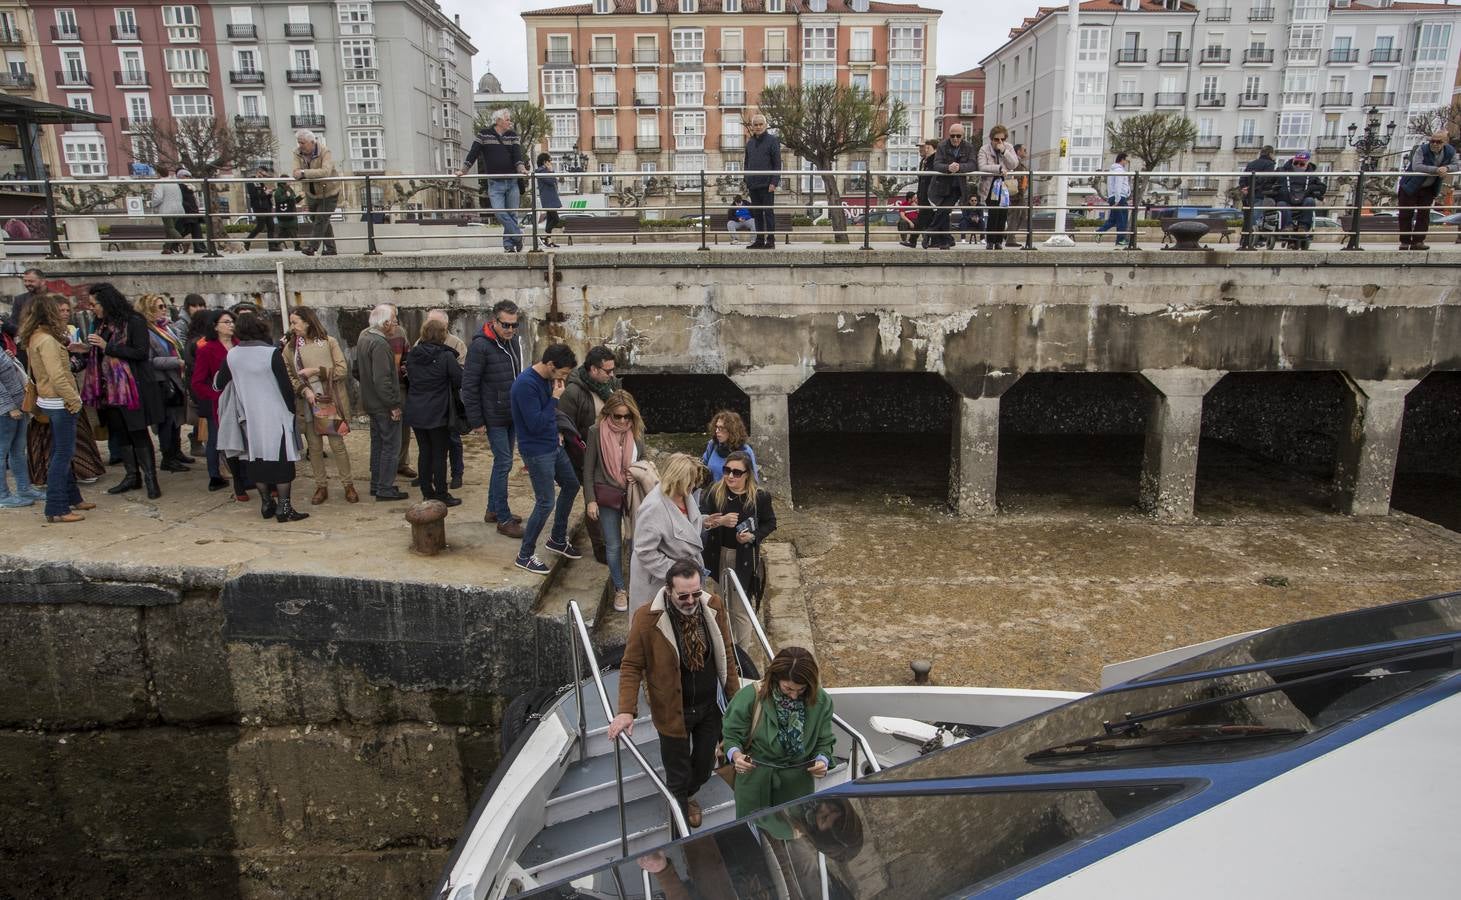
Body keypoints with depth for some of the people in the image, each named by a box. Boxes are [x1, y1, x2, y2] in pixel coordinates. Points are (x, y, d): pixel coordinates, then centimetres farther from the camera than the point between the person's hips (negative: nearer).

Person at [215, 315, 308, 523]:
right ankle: (284, 507, 0)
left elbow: (221, 384, 10)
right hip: (275, 416, -5)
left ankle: (266, 504, 20)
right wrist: (291, 409, -1)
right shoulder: (272, 353, -14)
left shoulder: (232, 355, 0)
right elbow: (286, 386, -13)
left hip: (248, 418, 5)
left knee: (257, 460, 14)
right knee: (281, 460, 2)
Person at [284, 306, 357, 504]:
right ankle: (321, 487, 20)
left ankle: (348, 485, 12)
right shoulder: (290, 347, 4)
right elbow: (288, 376, 3)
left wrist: (316, 371, -15)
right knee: (314, 447, 9)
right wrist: (304, 390, -13)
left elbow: (342, 370, -6)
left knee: (338, 445, 0)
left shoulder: (329, 342, -3)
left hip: (330, 402, -3)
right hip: (307, 404, 3)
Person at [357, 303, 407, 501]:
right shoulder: (380, 344, -22)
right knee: (391, 446, -1)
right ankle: (385, 489, 3)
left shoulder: (363, 338, 9)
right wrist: (393, 405, -22)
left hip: (370, 402, 10)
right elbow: (382, 379, -26)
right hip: (384, 405, -10)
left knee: (377, 443, 18)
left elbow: (357, 368, 21)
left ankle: (376, 485, 27)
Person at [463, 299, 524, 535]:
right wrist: (476, 421, -15)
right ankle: (504, 519, 3)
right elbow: (469, 385, -14)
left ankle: (493, 510, 27)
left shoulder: (515, 341, 6)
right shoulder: (480, 346, -15)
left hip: (513, 415, 7)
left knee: (502, 462, 14)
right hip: (495, 417, -7)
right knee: (504, 463, -5)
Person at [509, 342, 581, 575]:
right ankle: (524, 556, 9)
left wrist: (555, 432, 7)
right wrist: (555, 398, -22)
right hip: (537, 452, -10)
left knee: (571, 485, 20)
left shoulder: (546, 379, 4)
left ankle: (557, 539, 35)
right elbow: (535, 424, -26)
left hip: (553, 446, 10)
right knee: (545, 503, -6)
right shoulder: (526, 385, -25)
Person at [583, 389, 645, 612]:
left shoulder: (637, 431, -1)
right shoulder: (597, 431, -9)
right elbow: (588, 469, -5)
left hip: (633, 494, 2)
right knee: (613, 545, 5)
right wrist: (590, 500, -8)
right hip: (607, 496, -2)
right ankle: (619, 589, 21)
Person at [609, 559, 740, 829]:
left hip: (711, 706, 4)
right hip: (674, 711, -4)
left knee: (704, 766, 23)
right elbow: (631, 666, -15)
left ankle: (687, 795, 56)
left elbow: (726, 653, 1)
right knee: (678, 774, 14)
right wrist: (626, 710, -24)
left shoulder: (714, 606, -13)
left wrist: (735, 695, 5)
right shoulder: (647, 617, -25)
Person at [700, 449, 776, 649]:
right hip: (718, 555, 3)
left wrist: (753, 536, -16)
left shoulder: (759, 496, -12)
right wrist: (719, 521, -29)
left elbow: (770, 523, 1)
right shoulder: (715, 492, -7)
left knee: (740, 608, 1)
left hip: (745, 559, -3)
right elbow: (700, 520, -11)